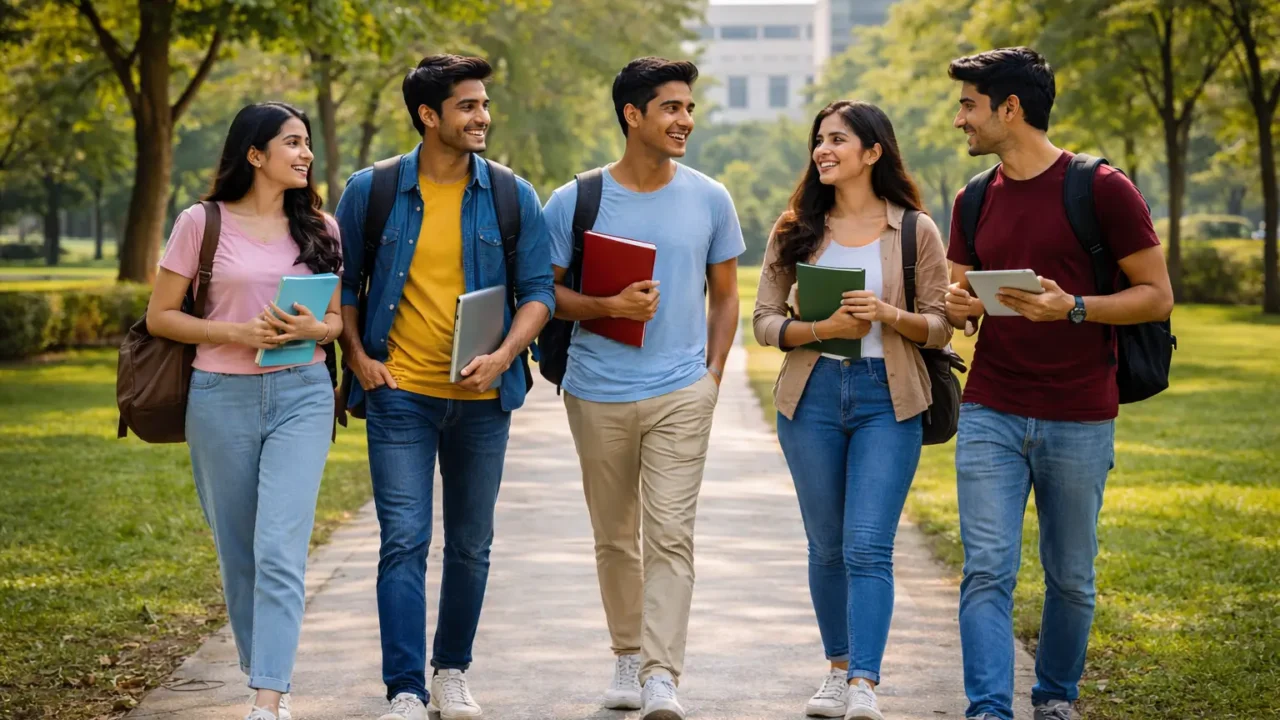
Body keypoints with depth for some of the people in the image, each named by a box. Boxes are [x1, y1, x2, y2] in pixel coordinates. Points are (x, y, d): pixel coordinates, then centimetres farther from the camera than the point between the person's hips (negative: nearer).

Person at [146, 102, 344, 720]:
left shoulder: (320, 229, 9)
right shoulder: (202, 223, 0)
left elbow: (340, 319, 15)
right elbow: (160, 316, 2)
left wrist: (312, 328, -9)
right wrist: (236, 332, -12)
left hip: (301, 396, 0)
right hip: (222, 397, 0)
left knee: (280, 550, -12)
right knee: (238, 552, 9)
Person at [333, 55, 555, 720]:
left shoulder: (512, 198, 2)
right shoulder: (372, 191, 0)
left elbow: (539, 290, 2)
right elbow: (341, 281, 8)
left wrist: (503, 357, -13)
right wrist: (358, 359, -3)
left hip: (481, 397, 2)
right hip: (400, 393, -2)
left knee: (471, 545, 11)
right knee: (404, 540, -8)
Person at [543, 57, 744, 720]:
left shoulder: (709, 199, 4)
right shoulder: (574, 203, -1)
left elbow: (725, 294, 13)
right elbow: (546, 293, 3)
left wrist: (712, 374, 4)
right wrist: (609, 306, -15)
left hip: (681, 393, 0)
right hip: (598, 395, 1)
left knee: (670, 534, -10)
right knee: (614, 537, 11)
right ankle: (627, 655, 27)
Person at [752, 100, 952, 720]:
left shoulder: (915, 231, 2)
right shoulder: (796, 231, 7)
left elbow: (940, 326, 2)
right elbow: (764, 321, 4)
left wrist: (888, 314, -16)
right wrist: (822, 328, -14)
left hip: (887, 399, -2)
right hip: (813, 396, 3)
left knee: (868, 547, -11)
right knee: (826, 546, 9)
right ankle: (838, 669, 23)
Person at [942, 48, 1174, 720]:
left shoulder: (1102, 189, -6)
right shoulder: (975, 202, 10)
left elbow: (1157, 295, -5)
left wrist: (1071, 308, -20)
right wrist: (957, 306, -6)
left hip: (1079, 423, -3)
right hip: (990, 414, 3)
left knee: (1070, 577, 9)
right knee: (987, 569, -8)